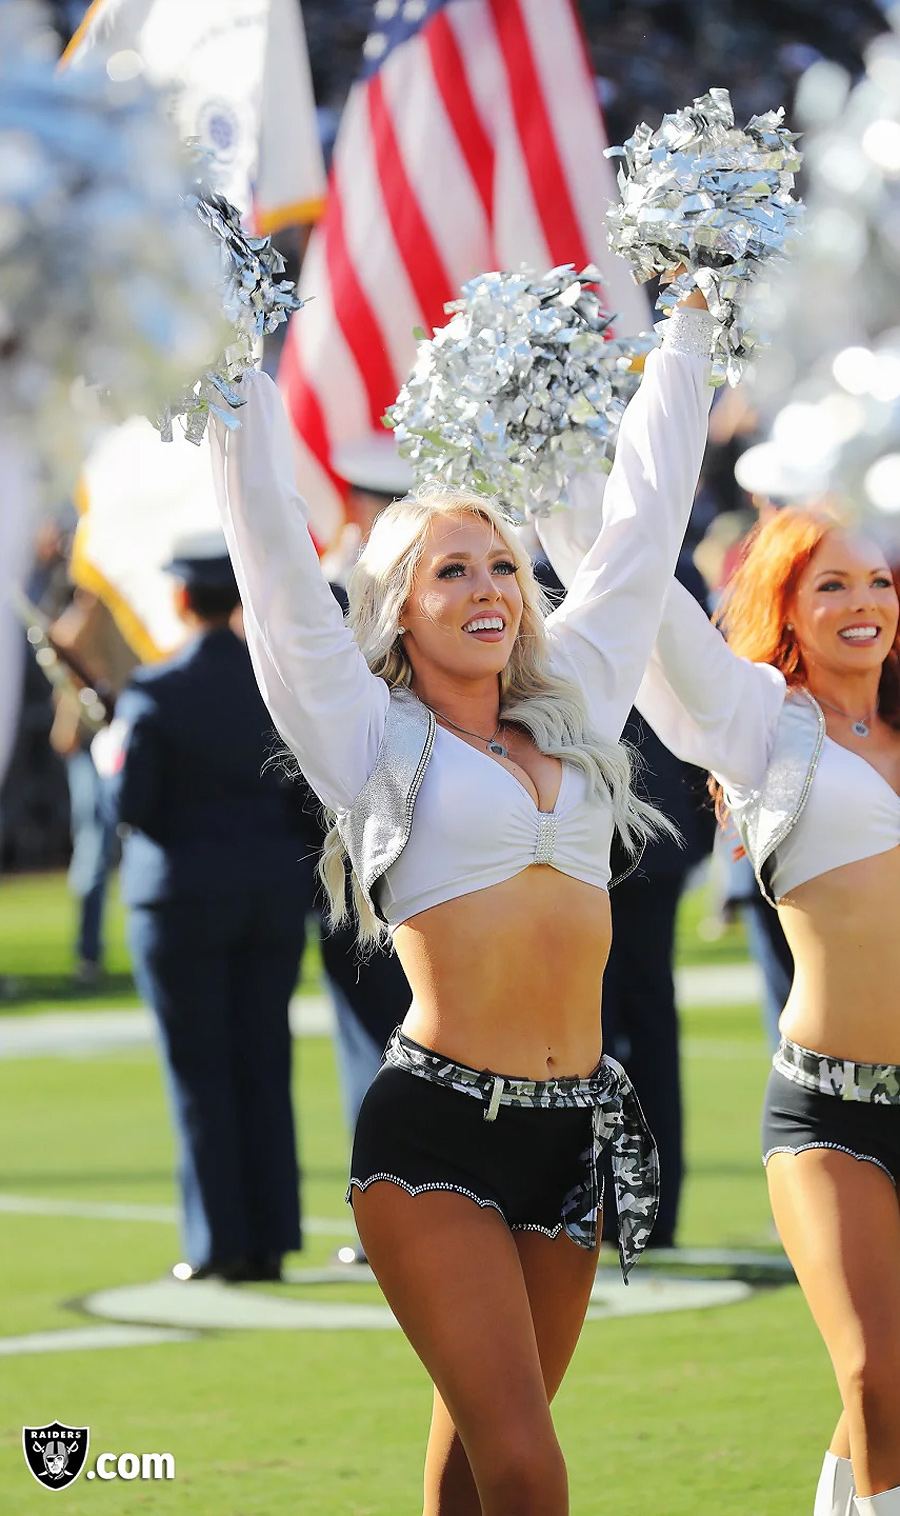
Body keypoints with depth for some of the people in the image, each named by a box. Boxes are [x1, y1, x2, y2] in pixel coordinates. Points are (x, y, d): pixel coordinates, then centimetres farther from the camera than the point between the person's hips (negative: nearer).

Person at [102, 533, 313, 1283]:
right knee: (265, 1065, 8)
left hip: (184, 891, -4)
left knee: (200, 1071, 3)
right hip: (274, 889, 4)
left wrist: (113, 756, 5)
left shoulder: (155, 693, -13)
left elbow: (130, 804, -13)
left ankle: (219, 1241, 2)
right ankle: (270, 1239, 8)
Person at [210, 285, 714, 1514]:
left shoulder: (572, 709, 14)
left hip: (572, 1135, 5)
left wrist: (689, 331, 26)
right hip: (434, 1132, -5)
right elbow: (275, 550, 1)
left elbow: (643, 518, 20)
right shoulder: (372, 737, 2)